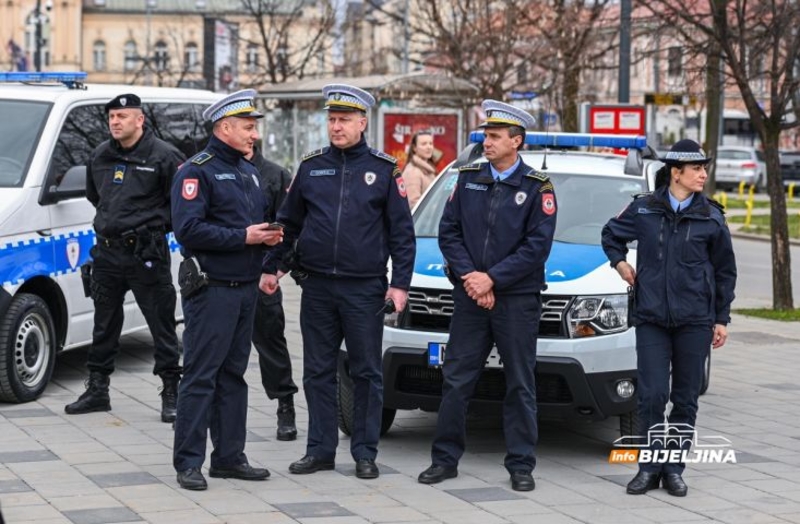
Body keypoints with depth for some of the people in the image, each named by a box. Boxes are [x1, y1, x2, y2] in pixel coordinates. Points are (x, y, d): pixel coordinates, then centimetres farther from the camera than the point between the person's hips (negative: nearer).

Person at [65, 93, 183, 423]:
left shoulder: (163, 156, -9)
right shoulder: (100, 156, 10)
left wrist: (155, 223, -2)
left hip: (145, 254, -6)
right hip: (107, 251, 6)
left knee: (162, 326, -1)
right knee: (104, 326, 13)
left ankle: (171, 395, 5)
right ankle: (97, 392, 22)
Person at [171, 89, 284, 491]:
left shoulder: (248, 171, 17)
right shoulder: (197, 171, -9)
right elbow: (188, 229, -20)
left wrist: (270, 234, 4)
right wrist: (243, 236, -19)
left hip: (245, 288, 8)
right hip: (211, 288, -8)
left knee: (233, 375, 12)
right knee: (200, 376, -5)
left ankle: (229, 457, 19)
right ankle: (188, 462, -2)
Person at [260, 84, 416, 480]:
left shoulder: (384, 170, 1)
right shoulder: (311, 166, 8)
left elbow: (401, 232, 1)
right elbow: (288, 222, 15)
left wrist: (400, 284, -5)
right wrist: (270, 267, 12)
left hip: (365, 289, -3)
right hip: (317, 287, 3)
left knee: (367, 372, 2)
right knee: (318, 372, 7)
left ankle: (365, 453, 10)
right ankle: (320, 449, 14)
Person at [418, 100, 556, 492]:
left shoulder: (537, 188, -3)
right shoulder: (468, 179, 8)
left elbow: (537, 246, -10)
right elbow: (449, 232, 4)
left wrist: (492, 278, -15)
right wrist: (470, 277, -9)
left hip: (518, 301, -3)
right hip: (470, 298, 3)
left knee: (520, 385, 3)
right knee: (456, 380, 4)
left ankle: (521, 466, 10)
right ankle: (445, 459, 11)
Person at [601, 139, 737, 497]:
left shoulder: (711, 218, 2)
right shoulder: (644, 209, 2)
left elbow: (725, 272, 10)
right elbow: (611, 234, 22)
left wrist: (721, 319, 8)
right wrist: (620, 264, 7)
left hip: (695, 320, 1)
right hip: (651, 318, 0)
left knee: (685, 399, 5)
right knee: (652, 396, -5)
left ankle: (674, 470, 15)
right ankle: (650, 467, 7)